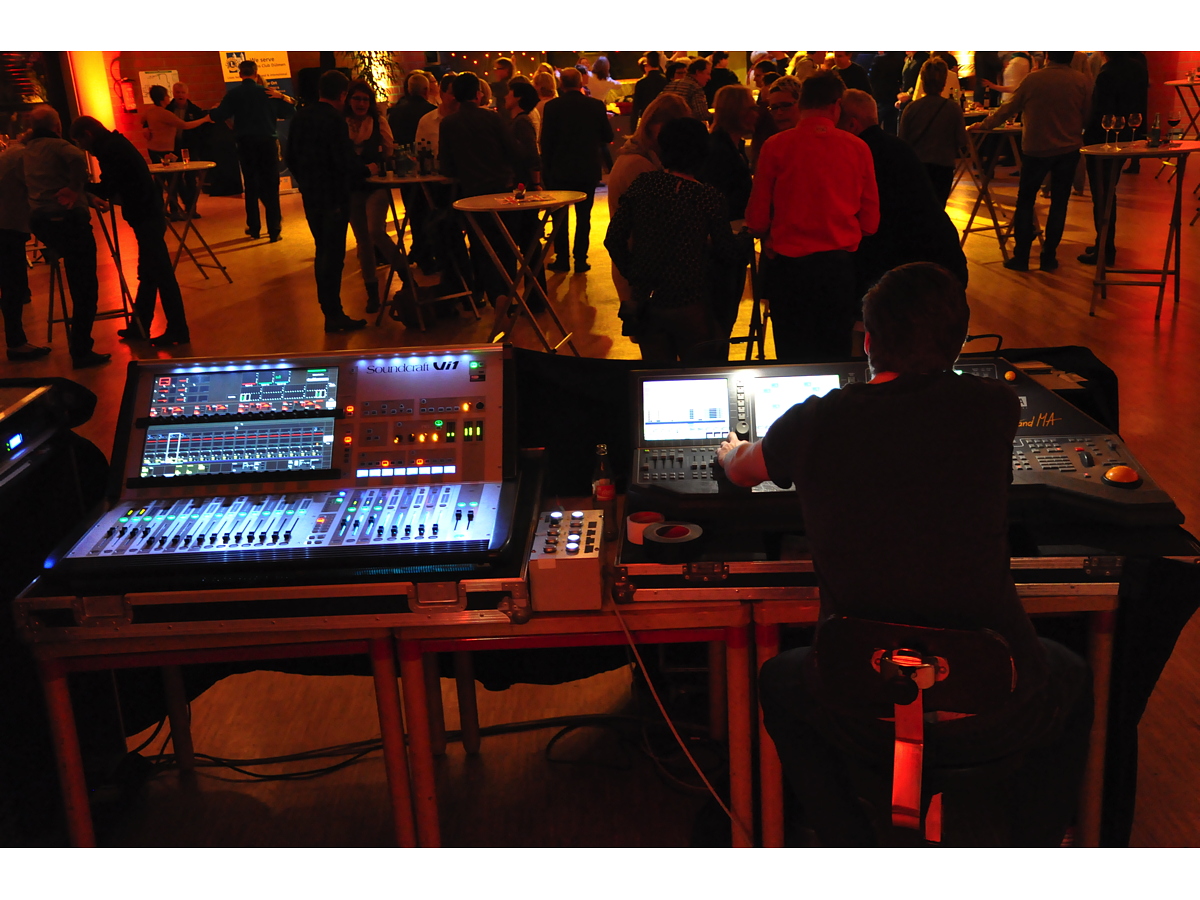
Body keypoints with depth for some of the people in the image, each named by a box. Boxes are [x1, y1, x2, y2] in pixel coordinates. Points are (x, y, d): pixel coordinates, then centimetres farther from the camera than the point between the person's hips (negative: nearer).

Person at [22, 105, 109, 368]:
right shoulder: (57, 146, -8)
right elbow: (77, 159, -31)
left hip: (39, 220, 7)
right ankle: (81, 351, -2)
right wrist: (75, 189, -17)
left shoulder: (27, 150, 15)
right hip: (67, 218, -7)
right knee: (85, 287, -2)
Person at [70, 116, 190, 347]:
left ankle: (178, 331, -5)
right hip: (147, 214, 10)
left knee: (161, 273, -8)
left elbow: (107, 189, -14)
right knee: (148, 273, 14)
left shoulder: (110, 149, -13)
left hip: (146, 217, -10)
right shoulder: (115, 144, 16)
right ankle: (140, 325, 24)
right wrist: (90, 190, 13)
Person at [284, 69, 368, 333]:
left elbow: (291, 156, 13)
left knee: (323, 252, 17)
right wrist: (366, 170, -3)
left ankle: (329, 309, 24)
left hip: (310, 195, 8)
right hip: (333, 196, -8)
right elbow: (345, 161, -21)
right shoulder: (335, 120, -17)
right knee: (333, 255, -3)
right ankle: (334, 316, -1)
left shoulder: (302, 116, 7)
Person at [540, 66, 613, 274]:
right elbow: (608, 136, 2)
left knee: (560, 216, 10)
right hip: (588, 169, 1)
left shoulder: (552, 107, -8)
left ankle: (562, 259, 10)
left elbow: (546, 141, -7)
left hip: (560, 169, -1)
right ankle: (580, 259, 9)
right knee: (583, 216, 9)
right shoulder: (596, 106, -5)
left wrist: (546, 169, 2)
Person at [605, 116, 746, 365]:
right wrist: (746, 237, 17)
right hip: (690, 305, -4)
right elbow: (729, 255, -5)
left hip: (645, 304, 4)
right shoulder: (710, 198, -13)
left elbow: (614, 239, -1)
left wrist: (633, 275, 12)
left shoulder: (641, 184, -4)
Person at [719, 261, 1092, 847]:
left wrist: (730, 451, 42)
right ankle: (1027, 848, 31)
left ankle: (850, 849, 26)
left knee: (777, 680, 33)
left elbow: (740, 472, 18)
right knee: (1072, 678, 34)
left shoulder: (813, 424, -5)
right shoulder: (992, 408, -5)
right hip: (997, 719, 1)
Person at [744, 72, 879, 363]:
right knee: (836, 352, 12)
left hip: (788, 263, -1)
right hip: (839, 263, 1)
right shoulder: (858, 148, -2)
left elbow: (756, 221, -2)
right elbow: (870, 222, 4)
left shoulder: (776, 146, -6)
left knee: (793, 353, 9)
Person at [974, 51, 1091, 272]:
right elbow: (1087, 115, 4)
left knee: (1025, 202, 8)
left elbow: (1009, 109, -2)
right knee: (1059, 203, 10)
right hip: (1069, 149, 2)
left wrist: (983, 125, 11)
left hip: (1037, 148, -2)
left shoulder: (1034, 79, -10)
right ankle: (1049, 257, 11)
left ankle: (1021, 257, 6)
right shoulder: (1080, 81, -5)